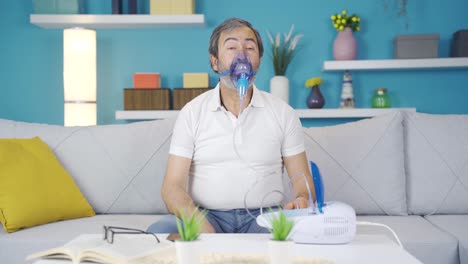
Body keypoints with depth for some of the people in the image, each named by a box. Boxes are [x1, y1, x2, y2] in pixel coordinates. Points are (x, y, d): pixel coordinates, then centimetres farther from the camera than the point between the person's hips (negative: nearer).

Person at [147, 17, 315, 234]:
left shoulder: (282, 112, 5)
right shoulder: (192, 112, 3)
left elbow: (302, 179, 6)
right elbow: (172, 186, -4)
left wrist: (301, 201, -20)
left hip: (262, 217, 0)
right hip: (207, 216, 1)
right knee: (159, 231, -30)